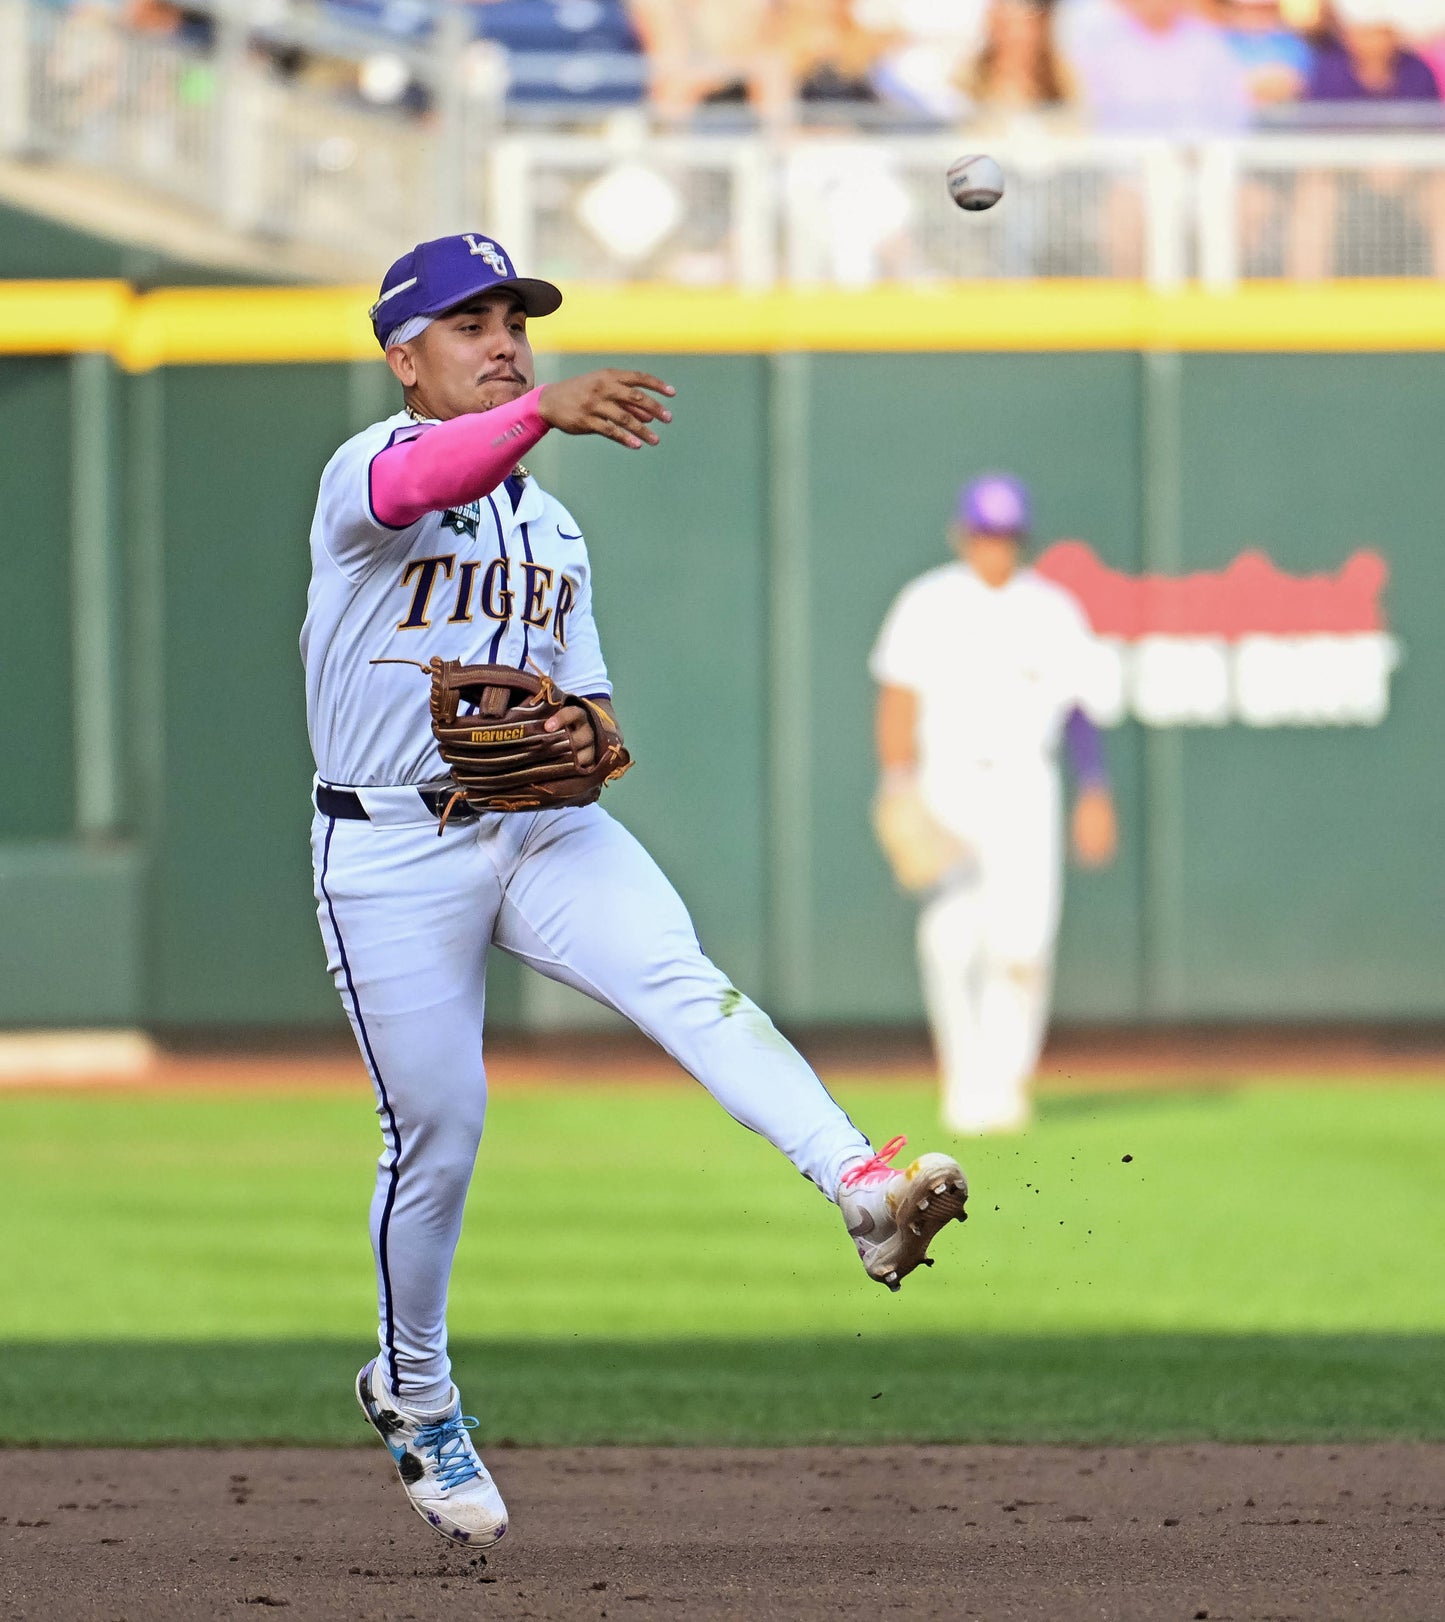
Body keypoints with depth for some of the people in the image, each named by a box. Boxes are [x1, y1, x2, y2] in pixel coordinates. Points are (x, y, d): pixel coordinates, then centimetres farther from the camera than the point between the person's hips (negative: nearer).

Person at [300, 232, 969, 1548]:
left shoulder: (552, 528, 18)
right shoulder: (370, 468, -6)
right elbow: (409, 486, -32)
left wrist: (589, 736, -7)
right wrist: (545, 412, -50)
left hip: (542, 830, 4)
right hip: (392, 847, -4)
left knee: (685, 982, -23)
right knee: (437, 1132, 0)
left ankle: (865, 1190, -44)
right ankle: (414, 1394, 25)